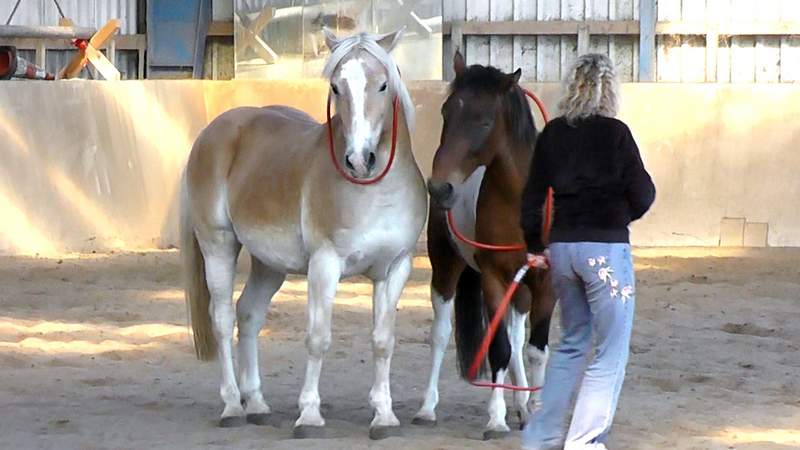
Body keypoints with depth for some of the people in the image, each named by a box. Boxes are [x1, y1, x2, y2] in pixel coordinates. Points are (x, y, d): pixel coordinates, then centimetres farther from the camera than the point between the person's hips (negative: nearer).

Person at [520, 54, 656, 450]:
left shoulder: (552, 134, 4)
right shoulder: (616, 134, -10)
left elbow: (532, 195, 8)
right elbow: (643, 195, -8)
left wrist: (534, 246, 20)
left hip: (562, 247, 6)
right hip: (606, 246, -6)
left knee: (572, 343, 21)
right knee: (610, 351, 3)